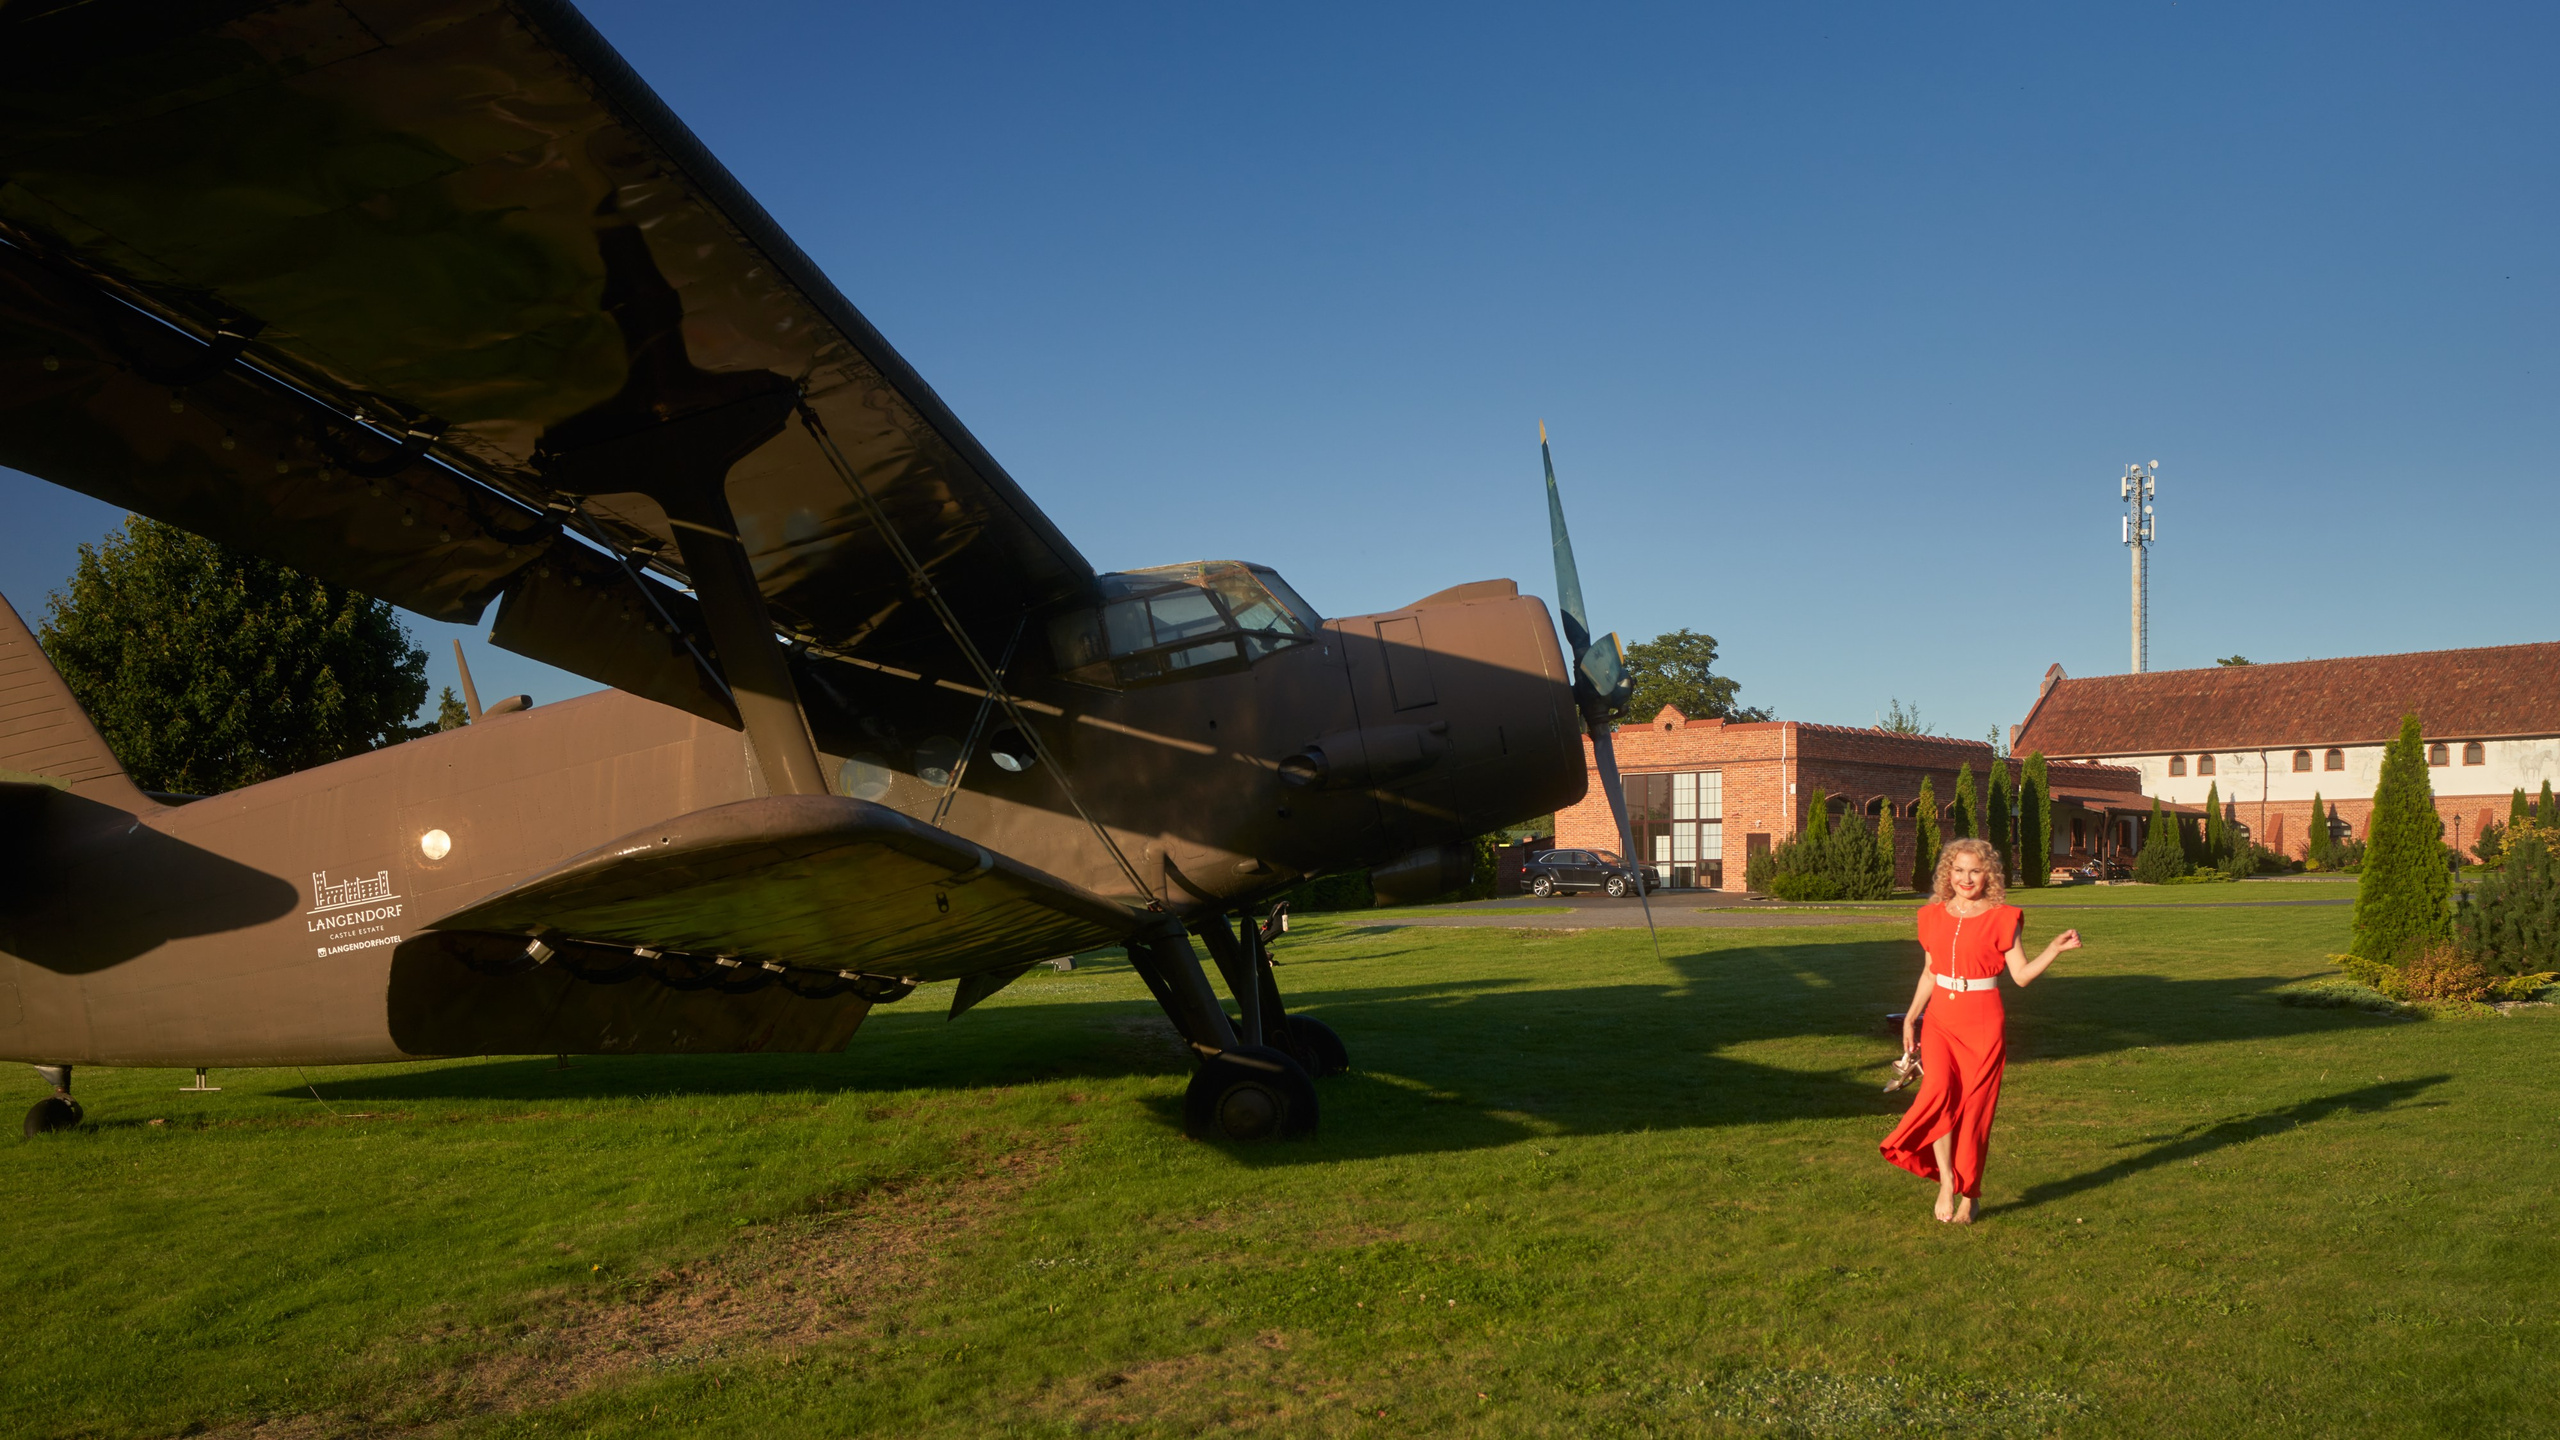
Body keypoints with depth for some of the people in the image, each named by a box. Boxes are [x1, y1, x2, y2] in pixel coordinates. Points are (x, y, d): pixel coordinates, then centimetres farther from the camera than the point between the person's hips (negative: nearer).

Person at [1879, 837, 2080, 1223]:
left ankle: (1970, 1195, 16)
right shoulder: (1935, 916, 8)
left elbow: (2021, 974, -5)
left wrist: (2055, 948, -18)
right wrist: (1910, 1017, 13)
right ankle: (1946, 1180, -10)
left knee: (1974, 1107, 0)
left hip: (1982, 1024, -2)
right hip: (1940, 1020, 2)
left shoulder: (2001, 918, -2)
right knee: (1938, 1090, -21)